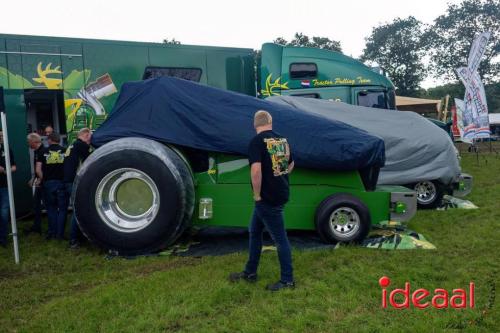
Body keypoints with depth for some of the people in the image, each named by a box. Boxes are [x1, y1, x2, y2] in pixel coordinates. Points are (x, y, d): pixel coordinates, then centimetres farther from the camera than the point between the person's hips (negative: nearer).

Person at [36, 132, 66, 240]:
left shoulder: (43, 152, 2)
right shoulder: (65, 151, 0)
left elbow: (38, 170, -3)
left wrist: (43, 179, 10)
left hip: (48, 183, 1)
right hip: (62, 182, -1)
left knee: (51, 208, 15)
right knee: (62, 209, 8)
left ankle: (52, 232, 18)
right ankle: (60, 234, 8)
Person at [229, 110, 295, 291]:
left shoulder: (257, 141, -16)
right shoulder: (283, 139, 9)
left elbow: (256, 170, -27)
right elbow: (291, 164, 21)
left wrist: (257, 194, -16)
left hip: (267, 197, -9)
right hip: (281, 193, 9)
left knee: (280, 238, 2)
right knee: (255, 231, 19)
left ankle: (287, 279, 15)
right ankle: (250, 272, 29)